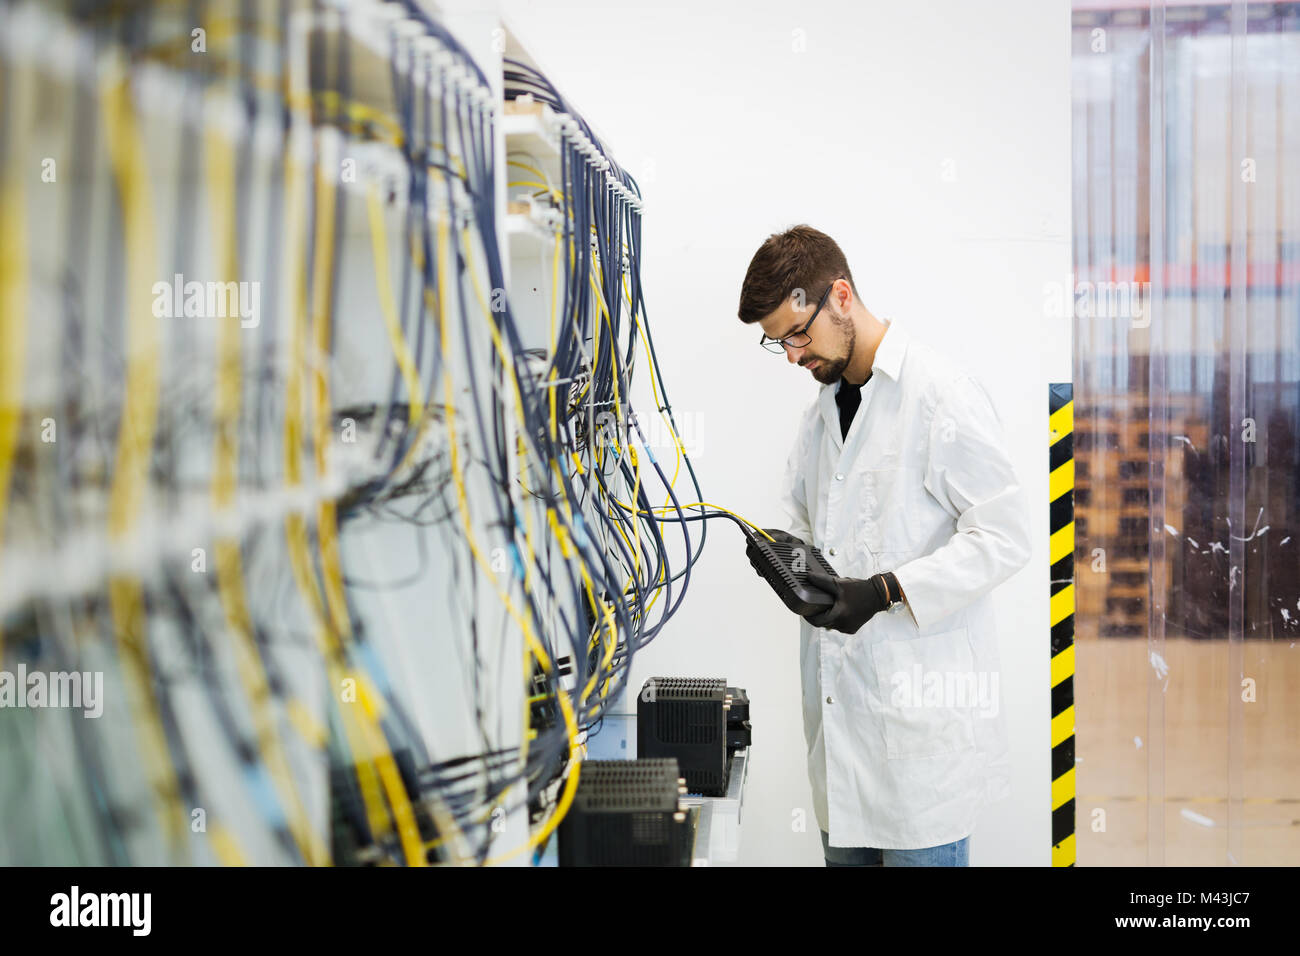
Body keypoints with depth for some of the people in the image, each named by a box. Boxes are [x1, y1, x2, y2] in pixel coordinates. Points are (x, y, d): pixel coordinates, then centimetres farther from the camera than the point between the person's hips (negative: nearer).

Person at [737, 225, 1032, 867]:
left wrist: (884, 592, -22)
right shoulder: (822, 408, 16)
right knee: (845, 850, 12)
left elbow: (1005, 535, -14)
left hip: (921, 704, -8)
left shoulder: (943, 394, -11)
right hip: (841, 702, 8)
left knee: (918, 854, -3)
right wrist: (789, 548, 1)